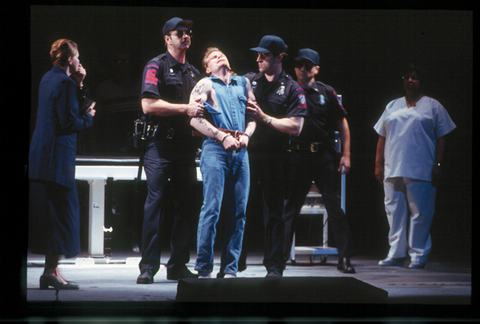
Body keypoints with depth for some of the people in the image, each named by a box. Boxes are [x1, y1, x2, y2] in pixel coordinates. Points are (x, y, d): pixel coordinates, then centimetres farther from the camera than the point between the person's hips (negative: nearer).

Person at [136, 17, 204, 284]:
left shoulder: (194, 72, 20)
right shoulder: (156, 66, -1)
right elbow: (149, 105, -13)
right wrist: (185, 108, -14)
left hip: (185, 143, 7)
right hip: (161, 143, -6)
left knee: (186, 204, 4)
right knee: (156, 202, -9)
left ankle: (178, 265, 10)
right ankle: (149, 266, -7)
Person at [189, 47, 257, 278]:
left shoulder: (243, 83, 21)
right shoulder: (205, 84, 7)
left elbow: (254, 114, 20)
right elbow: (194, 118, -5)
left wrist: (246, 135, 0)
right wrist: (223, 136, -11)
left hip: (241, 151, 4)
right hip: (215, 149, -4)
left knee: (239, 211, 1)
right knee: (212, 208, -10)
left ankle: (230, 269, 7)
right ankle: (204, 268, -6)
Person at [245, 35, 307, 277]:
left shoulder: (292, 89, 3)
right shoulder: (248, 80, 13)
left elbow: (295, 127, -5)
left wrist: (264, 117, -11)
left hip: (273, 155, -3)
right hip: (245, 149, 3)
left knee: (274, 211, 1)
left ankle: (274, 265, 5)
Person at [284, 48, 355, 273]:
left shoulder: (327, 93, 4)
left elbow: (342, 123, 7)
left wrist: (346, 155, 2)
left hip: (325, 156, -1)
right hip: (298, 156, 1)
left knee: (334, 206, -2)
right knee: (289, 207, 4)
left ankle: (344, 259, 1)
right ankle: (280, 256, 11)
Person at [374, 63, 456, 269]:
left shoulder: (433, 106, 8)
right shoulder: (392, 106, 20)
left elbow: (441, 138, 4)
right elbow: (382, 137, 19)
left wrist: (438, 165, -6)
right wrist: (378, 164, 10)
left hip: (421, 171, -4)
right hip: (393, 170, 4)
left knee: (420, 213, -5)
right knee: (395, 212, 3)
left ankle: (418, 255, 2)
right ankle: (396, 255, 9)